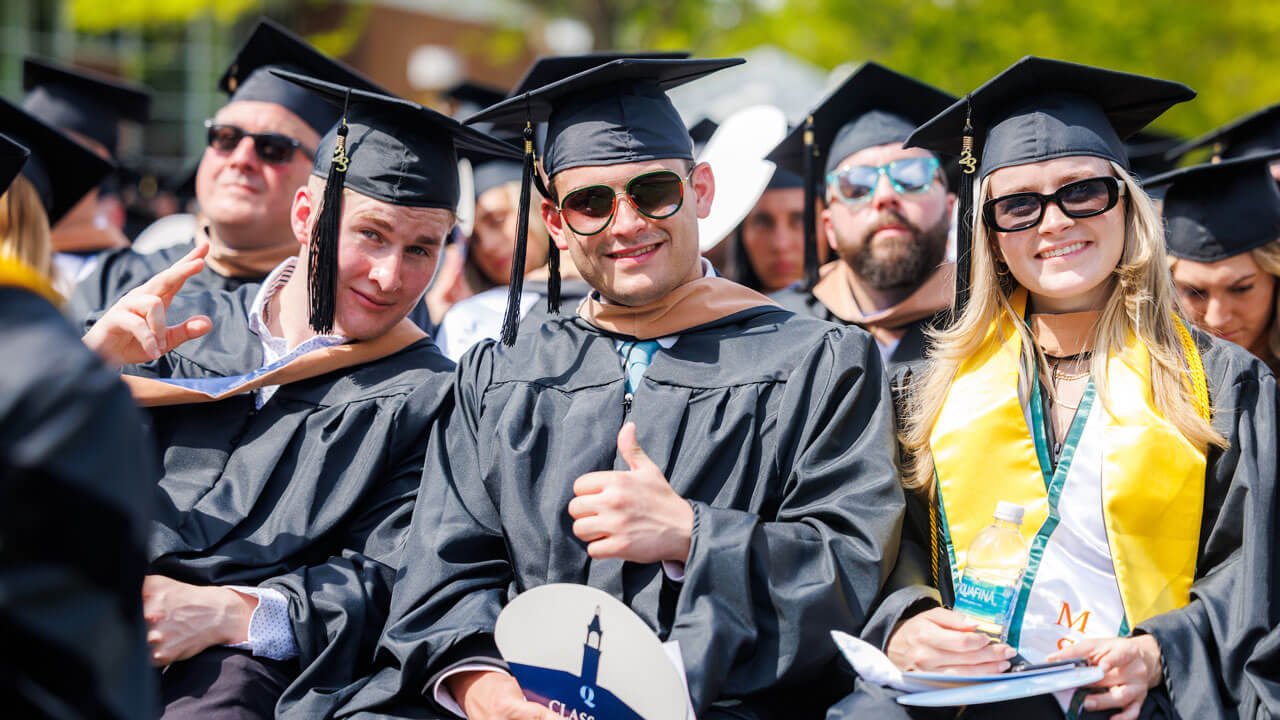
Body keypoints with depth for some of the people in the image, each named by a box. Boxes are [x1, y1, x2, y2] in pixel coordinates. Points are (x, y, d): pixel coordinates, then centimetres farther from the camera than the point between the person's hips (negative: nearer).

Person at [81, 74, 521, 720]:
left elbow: (386, 581, 0)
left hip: (249, 658, -2)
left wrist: (230, 613, -16)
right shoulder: (190, 328, 17)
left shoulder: (429, 398, 8)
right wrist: (90, 365, -5)